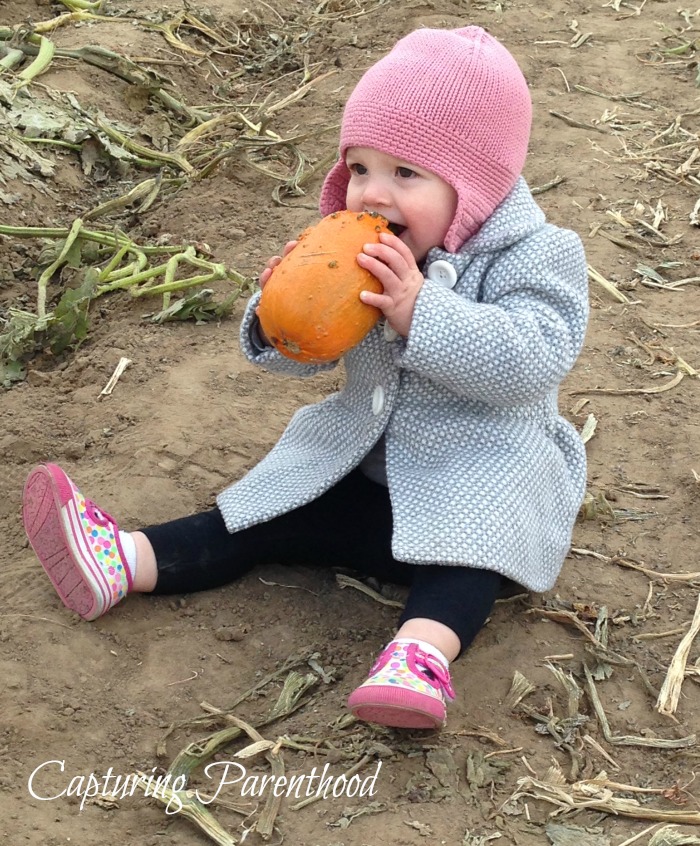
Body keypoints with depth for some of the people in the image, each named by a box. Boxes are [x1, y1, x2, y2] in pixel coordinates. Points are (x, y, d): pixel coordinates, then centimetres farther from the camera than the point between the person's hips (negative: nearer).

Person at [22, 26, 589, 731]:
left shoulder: (532, 256, -16)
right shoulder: (360, 253, -1)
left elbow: (533, 359, -32)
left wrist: (420, 310, -37)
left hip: (481, 471, -5)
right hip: (363, 461, 5)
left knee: (466, 540, -35)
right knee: (269, 520, -4)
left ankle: (423, 650, -54)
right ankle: (122, 562, -12)